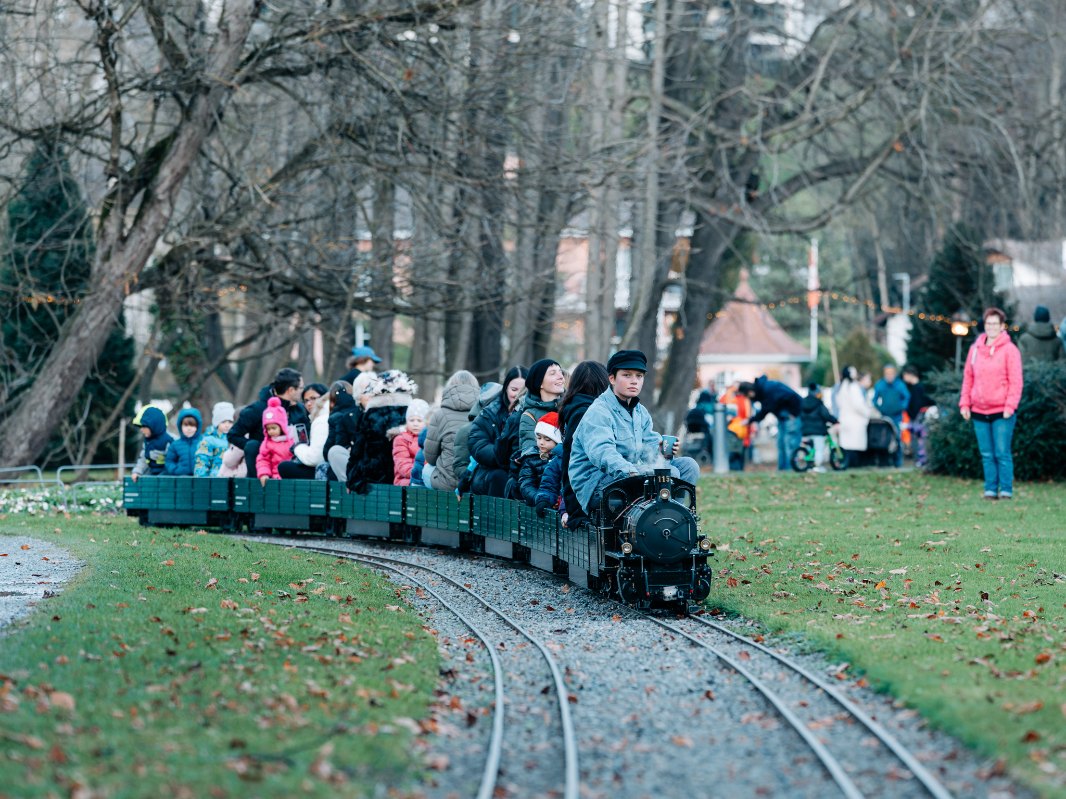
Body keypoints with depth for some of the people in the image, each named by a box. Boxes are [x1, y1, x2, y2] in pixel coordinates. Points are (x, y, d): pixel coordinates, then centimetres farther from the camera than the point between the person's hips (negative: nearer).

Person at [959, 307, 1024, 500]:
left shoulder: (1009, 350, -3)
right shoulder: (975, 349, 10)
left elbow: (1015, 381, -6)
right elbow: (968, 377, 14)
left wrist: (1010, 406, -14)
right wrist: (964, 403, 7)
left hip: (1001, 412, -4)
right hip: (979, 412, 4)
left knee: (1002, 453, -5)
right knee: (987, 455, 6)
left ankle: (1006, 489, 0)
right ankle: (990, 489, 10)